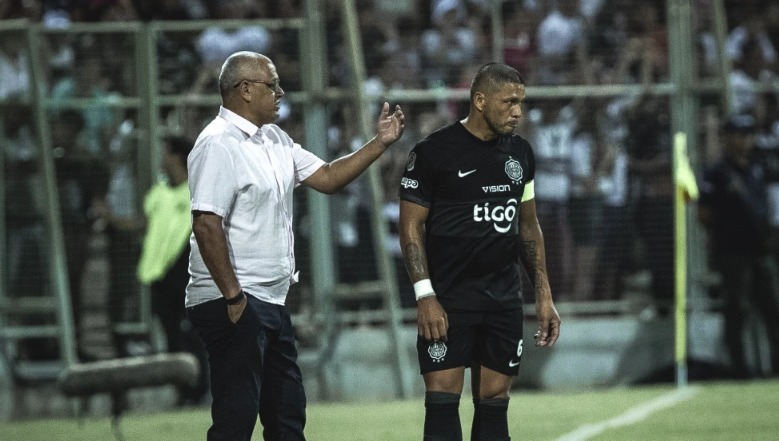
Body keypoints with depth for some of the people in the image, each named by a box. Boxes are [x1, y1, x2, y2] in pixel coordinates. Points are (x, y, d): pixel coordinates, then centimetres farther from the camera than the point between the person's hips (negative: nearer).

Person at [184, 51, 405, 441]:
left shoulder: (274, 140, 15)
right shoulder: (219, 144, -15)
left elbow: (326, 178, 19)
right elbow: (206, 223, -22)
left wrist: (380, 143, 10)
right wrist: (233, 297, -23)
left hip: (271, 303, 10)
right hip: (235, 304, -10)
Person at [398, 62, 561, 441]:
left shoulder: (520, 153, 10)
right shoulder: (433, 152, -8)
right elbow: (411, 227, -7)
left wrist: (543, 295, 12)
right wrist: (424, 295, -15)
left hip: (503, 299, 5)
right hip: (448, 298, -5)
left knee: (494, 405, 5)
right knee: (442, 402, -9)